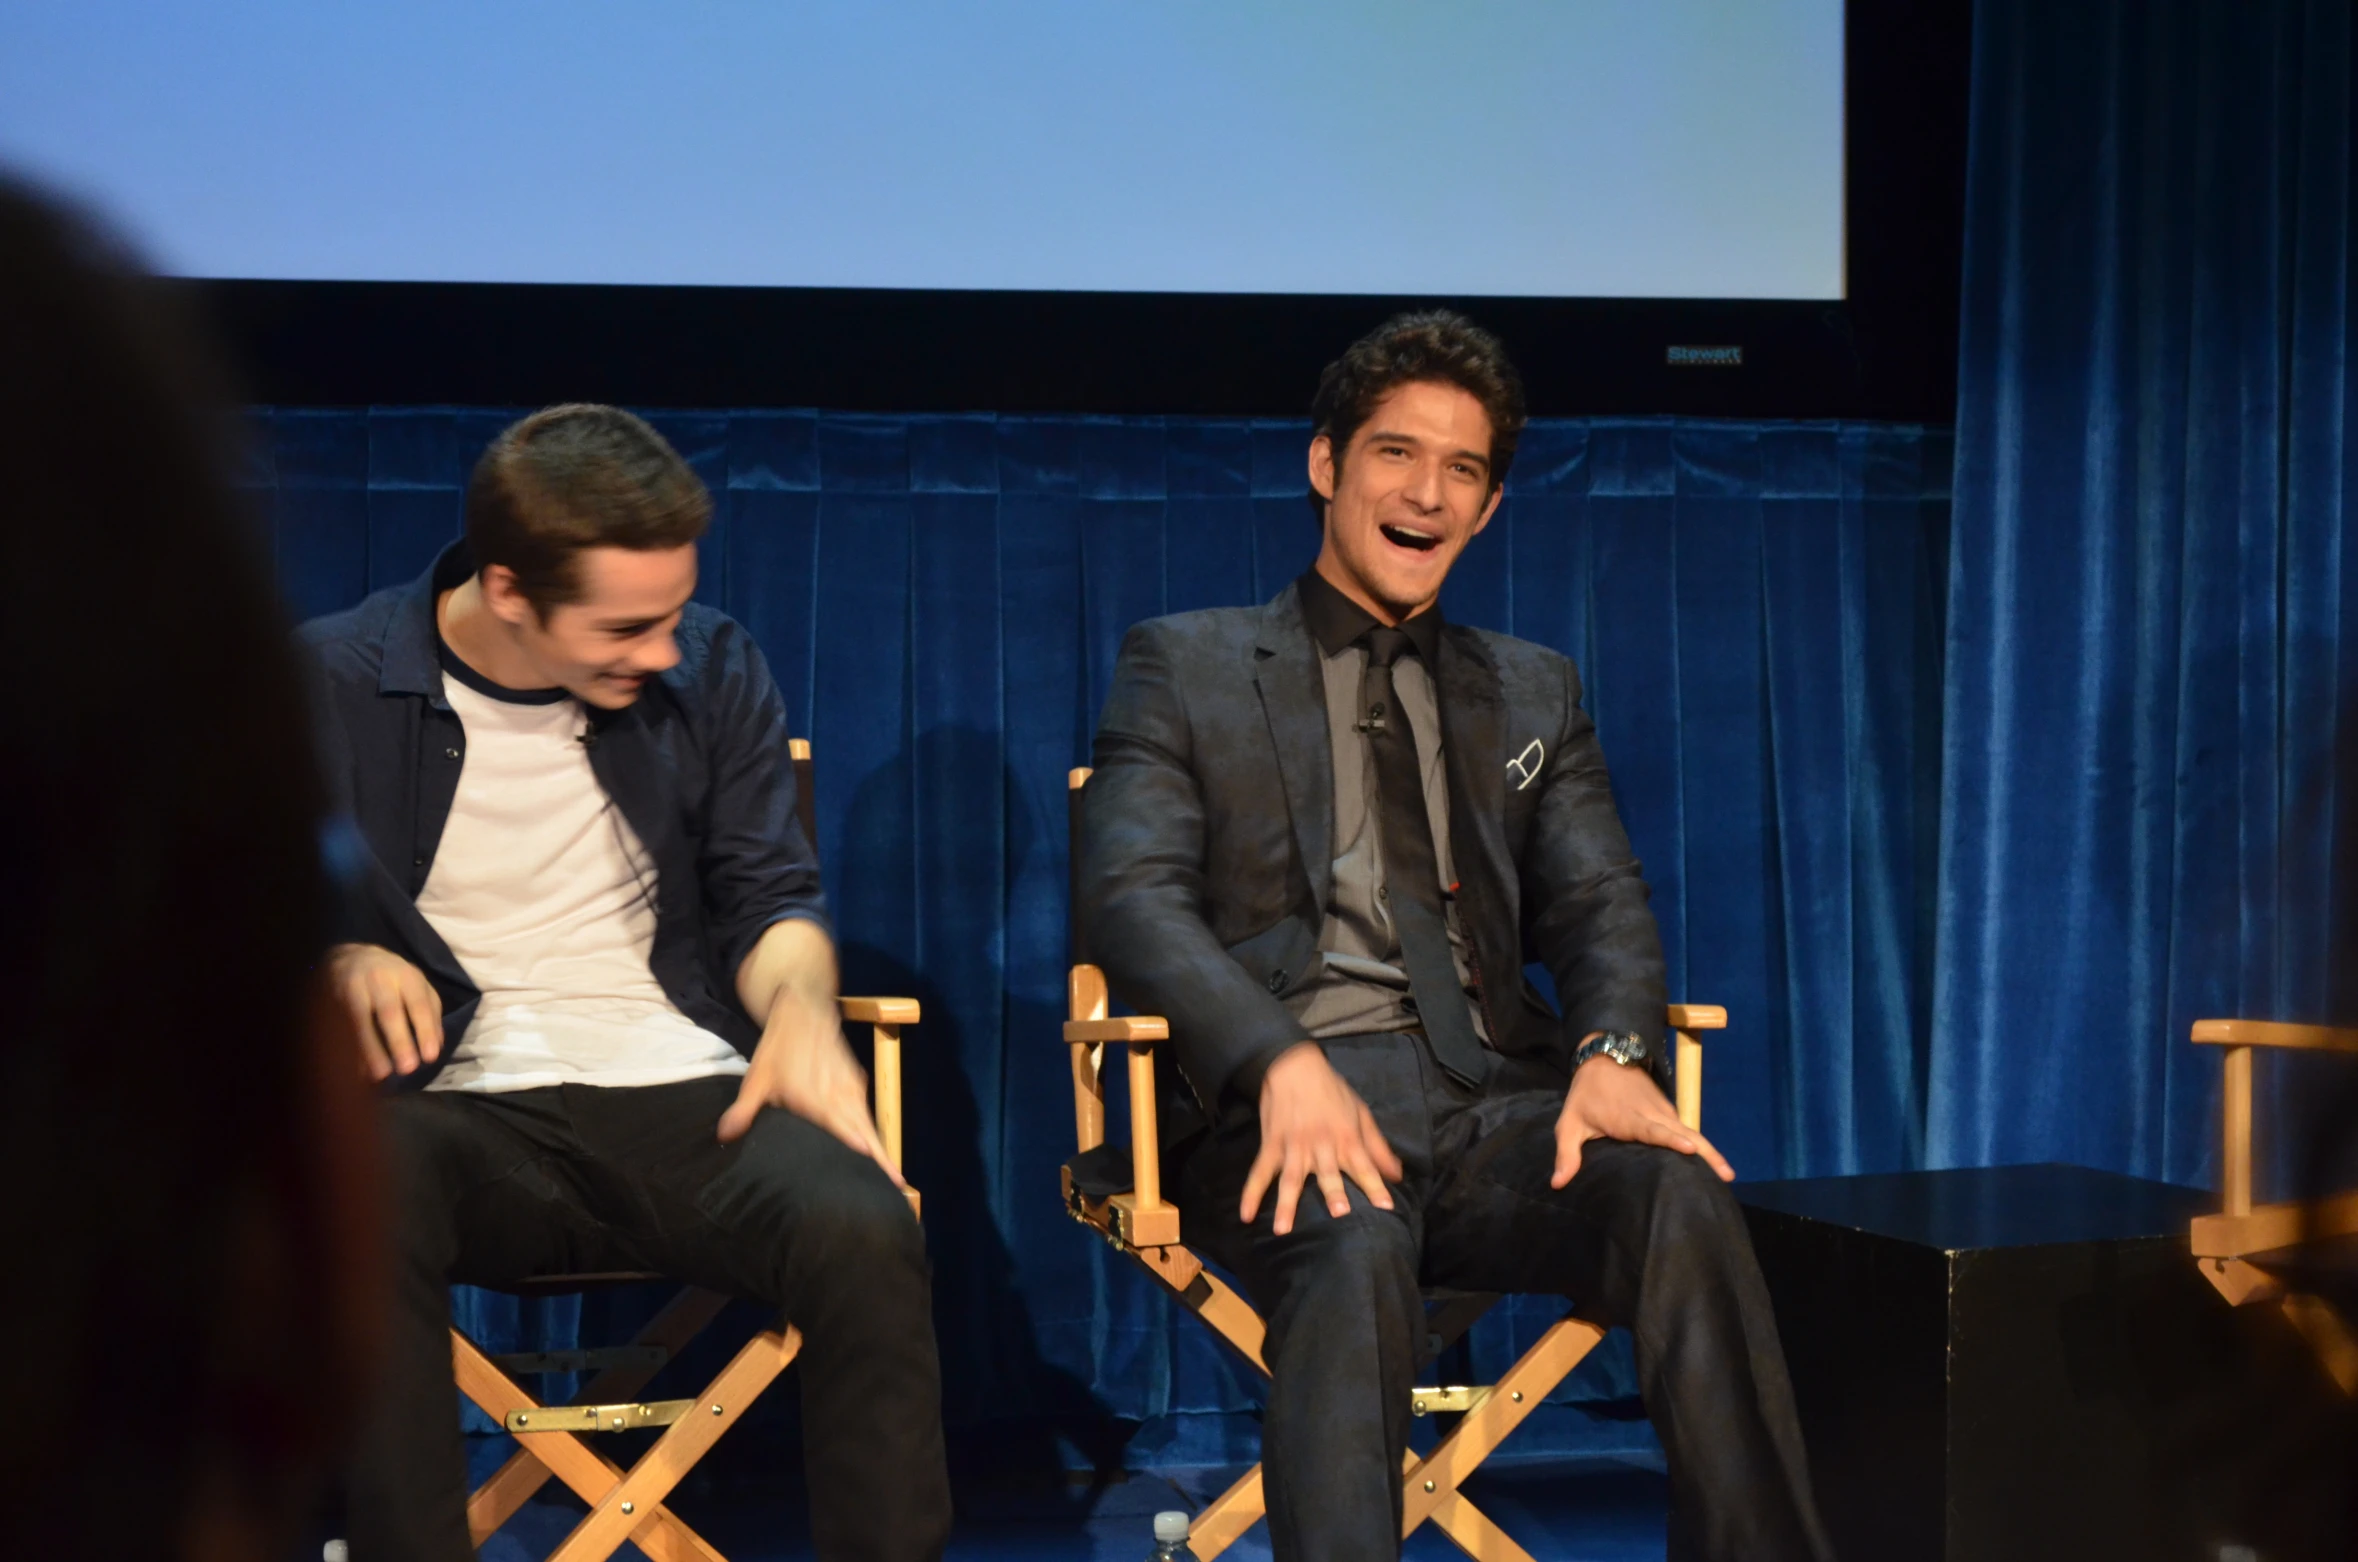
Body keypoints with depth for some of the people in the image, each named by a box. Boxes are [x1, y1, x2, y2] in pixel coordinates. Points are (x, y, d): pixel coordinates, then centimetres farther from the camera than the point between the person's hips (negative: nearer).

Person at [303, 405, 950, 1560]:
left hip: (684, 1100, 1)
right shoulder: (330, 683, 3)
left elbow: (769, 898, 13)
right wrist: (343, 967, -13)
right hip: (462, 1112, -1)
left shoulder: (710, 670, 10)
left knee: (864, 1230, -31)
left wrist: (800, 1007, -10)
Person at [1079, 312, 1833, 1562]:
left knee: (1681, 1201, -29)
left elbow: (1598, 901, 12)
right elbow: (1133, 894, -2)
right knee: (1353, 1247, -37)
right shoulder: (1183, 668, 12)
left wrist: (1611, 1053, -13)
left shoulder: (1532, 693, 24)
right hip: (1284, 1100, -3)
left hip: (1489, 1093, 3)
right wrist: (1281, 1061, -21)